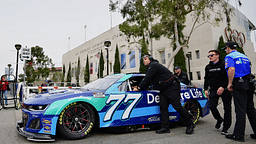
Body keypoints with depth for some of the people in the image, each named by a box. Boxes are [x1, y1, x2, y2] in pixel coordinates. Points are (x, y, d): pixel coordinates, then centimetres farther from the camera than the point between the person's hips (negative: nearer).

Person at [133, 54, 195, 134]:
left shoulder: (154, 65, -14)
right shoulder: (150, 68, 18)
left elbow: (147, 78, -20)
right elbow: (147, 80, 23)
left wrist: (138, 88, -13)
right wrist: (139, 87, 15)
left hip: (172, 87, -10)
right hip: (163, 90, 10)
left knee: (177, 106, -8)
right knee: (163, 107, 2)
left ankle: (190, 124, 7)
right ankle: (165, 128, 3)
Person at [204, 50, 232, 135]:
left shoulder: (223, 64, -5)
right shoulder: (208, 67, 13)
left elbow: (228, 77, -11)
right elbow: (206, 79, 18)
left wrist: (223, 87, -21)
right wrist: (206, 89, 10)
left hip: (224, 89, -4)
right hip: (213, 90, 4)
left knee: (227, 108, -1)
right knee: (211, 106, -6)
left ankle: (225, 127, 11)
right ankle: (219, 119, 23)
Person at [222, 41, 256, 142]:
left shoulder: (229, 56, -4)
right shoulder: (244, 56, 22)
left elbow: (231, 69, -21)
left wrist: (230, 83, -16)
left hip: (239, 83, -8)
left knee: (240, 110, -5)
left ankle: (238, 135, 2)